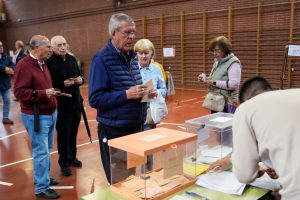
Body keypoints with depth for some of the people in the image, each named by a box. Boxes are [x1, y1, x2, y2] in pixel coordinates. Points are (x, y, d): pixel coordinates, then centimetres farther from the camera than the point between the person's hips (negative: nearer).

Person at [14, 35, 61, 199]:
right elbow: (19, 92, -21)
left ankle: (42, 178, 32)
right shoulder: (24, 65, -15)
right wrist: (43, 93, -26)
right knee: (41, 152, -4)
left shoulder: (42, 64, 14)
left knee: (46, 150, 17)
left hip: (50, 113, 9)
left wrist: (52, 93, 7)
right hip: (36, 116, -9)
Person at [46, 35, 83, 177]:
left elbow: (79, 76, 17)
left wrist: (80, 80, -5)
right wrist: (63, 84, -27)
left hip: (76, 102, 6)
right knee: (63, 134, 4)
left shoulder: (72, 59, 9)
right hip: (61, 104, -6)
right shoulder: (49, 62, -12)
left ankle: (72, 157, 33)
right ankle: (64, 162, 18)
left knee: (73, 132, 16)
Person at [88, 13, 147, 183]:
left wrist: (144, 92, -4)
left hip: (136, 127, 7)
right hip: (114, 131, -7)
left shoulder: (132, 56, 9)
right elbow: (95, 99, -20)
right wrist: (127, 94, -25)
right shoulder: (102, 59, -14)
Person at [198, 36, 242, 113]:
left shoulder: (233, 63, -13)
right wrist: (205, 78, 2)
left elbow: (234, 84, -23)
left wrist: (214, 83, -23)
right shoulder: (217, 61, 12)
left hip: (227, 103, -8)